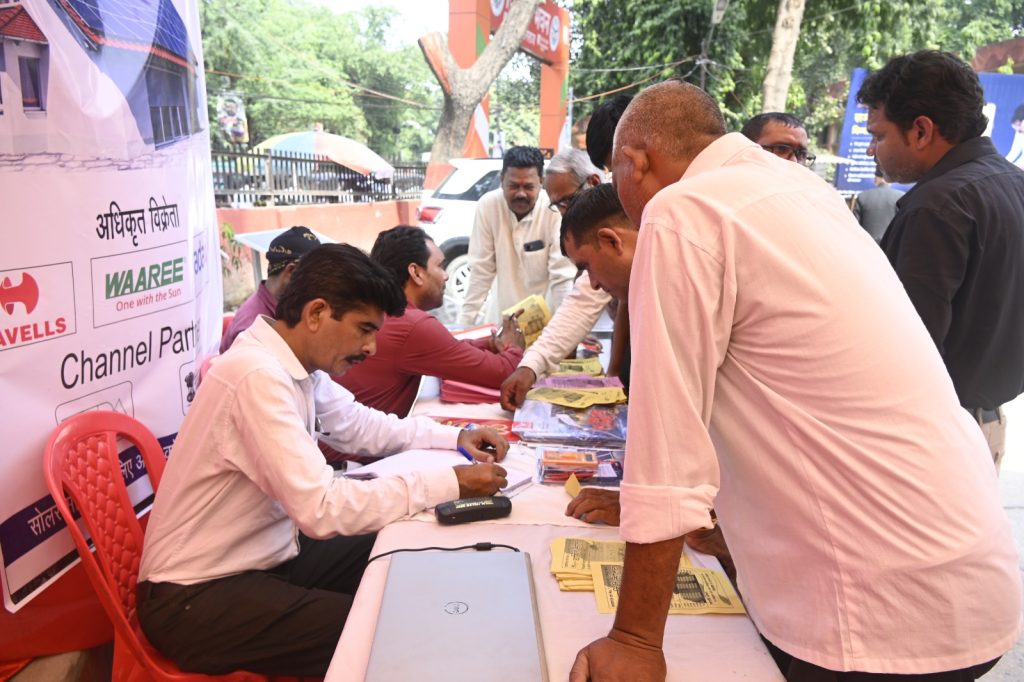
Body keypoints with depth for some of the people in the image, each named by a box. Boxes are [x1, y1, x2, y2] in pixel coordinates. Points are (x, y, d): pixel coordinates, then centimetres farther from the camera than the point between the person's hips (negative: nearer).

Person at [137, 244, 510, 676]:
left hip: (264, 556, 9)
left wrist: (454, 438, 4)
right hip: (199, 595, -9)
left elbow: (360, 425, 17)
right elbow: (323, 509, -32)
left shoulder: (296, 365, 0)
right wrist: (450, 483, -25)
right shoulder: (259, 374, -27)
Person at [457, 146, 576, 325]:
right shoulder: (487, 206, -9)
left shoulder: (555, 211, -16)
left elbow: (563, 278, -15)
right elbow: (481, 270, -4)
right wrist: (465, 321, -5)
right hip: (501, 316, 2)